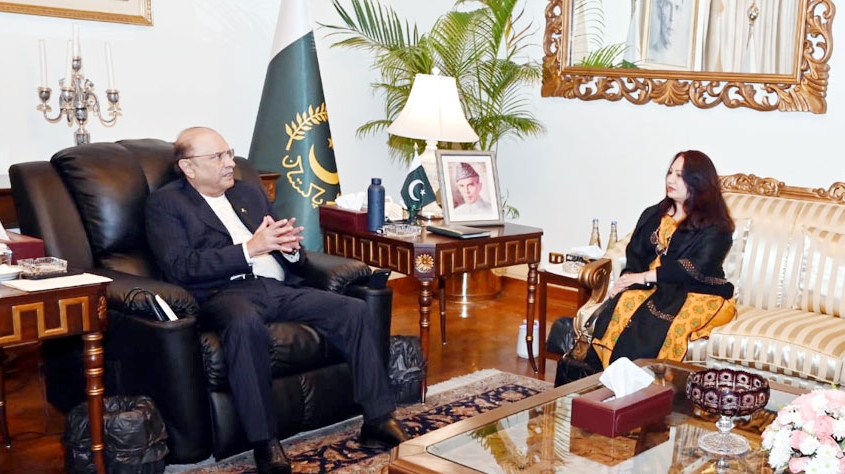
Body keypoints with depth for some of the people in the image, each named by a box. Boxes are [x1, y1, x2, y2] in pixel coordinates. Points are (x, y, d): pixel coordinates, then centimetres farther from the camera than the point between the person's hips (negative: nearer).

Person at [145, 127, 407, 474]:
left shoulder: (250, 193, 26)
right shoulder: (165, 204, 8)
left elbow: (297, 260, 25)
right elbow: (181, 267, -9)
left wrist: (290, 247, -1)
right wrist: (250, 249, -15)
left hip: (279, 288, 6)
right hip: (225, 293, -6)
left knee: (355, 310, -15)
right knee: (245, 323, -40)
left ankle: (378, 420, -9)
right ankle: (264, 442, -31)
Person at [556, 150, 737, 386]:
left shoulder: (714, 226, 2)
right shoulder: (652, 215, 21)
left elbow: (696, 269, -12)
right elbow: (635, 254, 14)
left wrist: (644, 277, -16)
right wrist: (629, 278, -10)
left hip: (698, 295, -4)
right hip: (653, 289, 5)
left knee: (654, 324, -35)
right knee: (623, 305, -29)